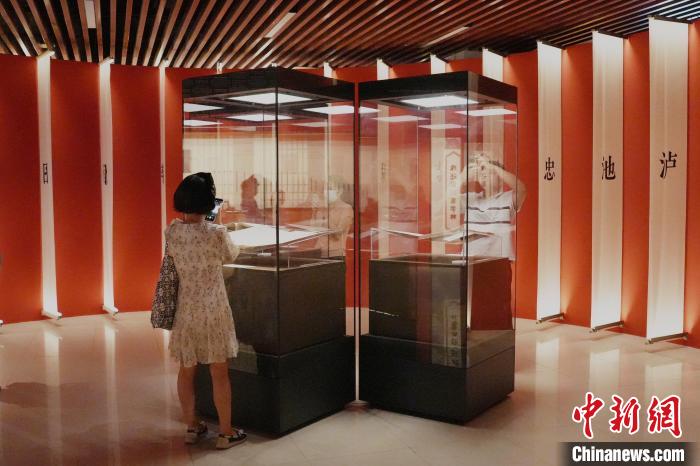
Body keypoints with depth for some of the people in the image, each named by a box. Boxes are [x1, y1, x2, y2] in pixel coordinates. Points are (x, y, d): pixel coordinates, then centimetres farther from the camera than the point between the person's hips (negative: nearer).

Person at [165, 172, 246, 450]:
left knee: (186, 370, 16)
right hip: (213, 311, -4)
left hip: (186, 312, 4)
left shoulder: (171, 231, -5)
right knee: (219, 372, 6)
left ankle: (192, 427, 28)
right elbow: (231, 256, 1)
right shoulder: (216, 233, -17)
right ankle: (226, 432, 15)